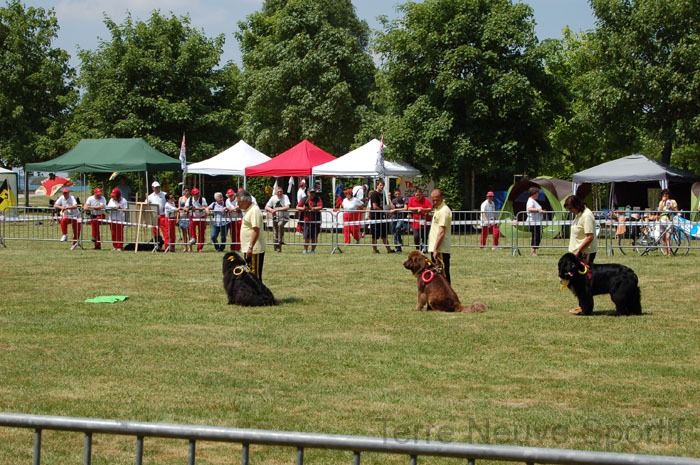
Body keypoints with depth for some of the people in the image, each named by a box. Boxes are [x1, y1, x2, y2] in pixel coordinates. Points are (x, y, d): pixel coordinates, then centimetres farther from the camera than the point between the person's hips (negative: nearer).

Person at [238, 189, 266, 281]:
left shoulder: (254, 211, -16)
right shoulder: (248, 210, 16)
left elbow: (256, 230, -24)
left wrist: (250, 247, -28)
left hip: (254, 250, -11)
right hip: (249, 249, 11)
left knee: (255, 275, -8)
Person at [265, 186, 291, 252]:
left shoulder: (285, 197, -7)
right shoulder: (273, 198, 4)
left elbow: (287, 207, -20)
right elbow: (266, 207, 3)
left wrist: (277, 209, -27)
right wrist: (272, 210, -20)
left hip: (284, 217, -4)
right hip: (275, 217, 4)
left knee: (280, 224, -36)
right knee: (275, 234, 4)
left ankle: (281, 240, -27)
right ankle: (277, 249, 15)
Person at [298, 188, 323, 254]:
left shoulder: (318, 199, 2)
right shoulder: (304, 200, 10)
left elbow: (320, 207, -12)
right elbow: (297, 207, 10)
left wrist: (311, 208, -21)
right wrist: (303, 208, -11)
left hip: (315, 221, -1)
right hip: (306, 221, 2)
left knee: (314, 237, 2)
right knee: (306, 237, -2)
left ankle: (313, 250, 14)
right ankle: (305, 250, 9)